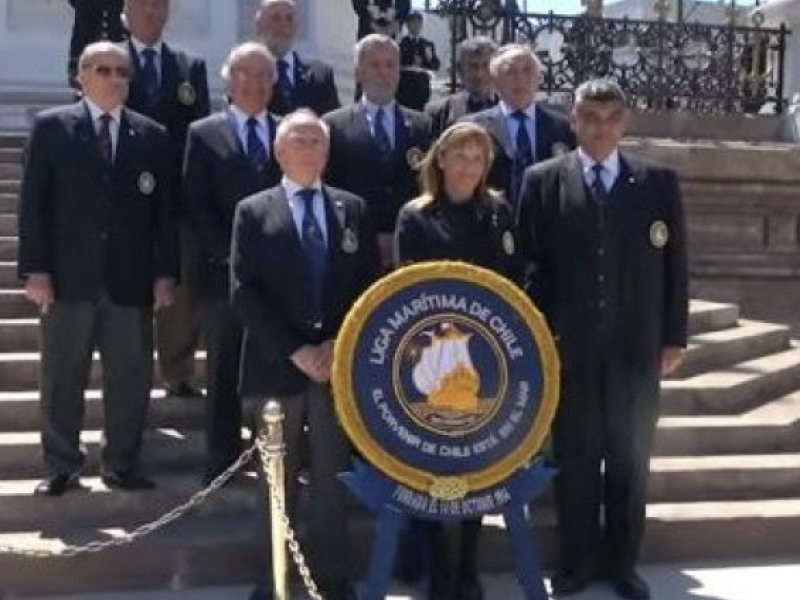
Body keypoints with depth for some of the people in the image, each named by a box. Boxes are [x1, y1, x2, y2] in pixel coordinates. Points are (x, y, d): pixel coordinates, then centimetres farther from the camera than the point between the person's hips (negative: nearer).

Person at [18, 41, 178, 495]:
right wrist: (35, 268, -8)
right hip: (67, 276, -1)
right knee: (62, 378, 7)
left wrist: (166, 273, 0)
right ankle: (62, 467, 20)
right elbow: (33, 203, -1)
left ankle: (122, 466, 18)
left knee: (131, 377, 5)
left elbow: (164, 210, 6)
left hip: (130, 280, 2)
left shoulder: (152, 135, 7)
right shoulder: (51, 126, 3)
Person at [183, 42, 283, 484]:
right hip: (225, 271, -1)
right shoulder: (203, 134, 5)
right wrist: (229, 253, -11)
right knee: (224, 372, 6)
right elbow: (195, 205, -1)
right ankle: (222, 460, 15)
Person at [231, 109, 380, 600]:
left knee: (333, 477, 7)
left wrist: (339, 344, -8)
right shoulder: (253, 212, 4)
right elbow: (244, 292, -5)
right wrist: (294, 351, -13)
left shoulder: (354, 209, 10)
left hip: (339, 360, 2)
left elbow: (371, 284, 5)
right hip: (277, 363, -1)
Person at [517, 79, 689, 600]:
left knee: (630, 460, 11)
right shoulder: (543, 181, 0)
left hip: (637, 347, 1)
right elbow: (530, 265, 0)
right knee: (574, 459, 9)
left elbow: (675, 264, 4)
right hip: (568, 348, -1)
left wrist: (674, 337, 1)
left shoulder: (660, 182, 3)